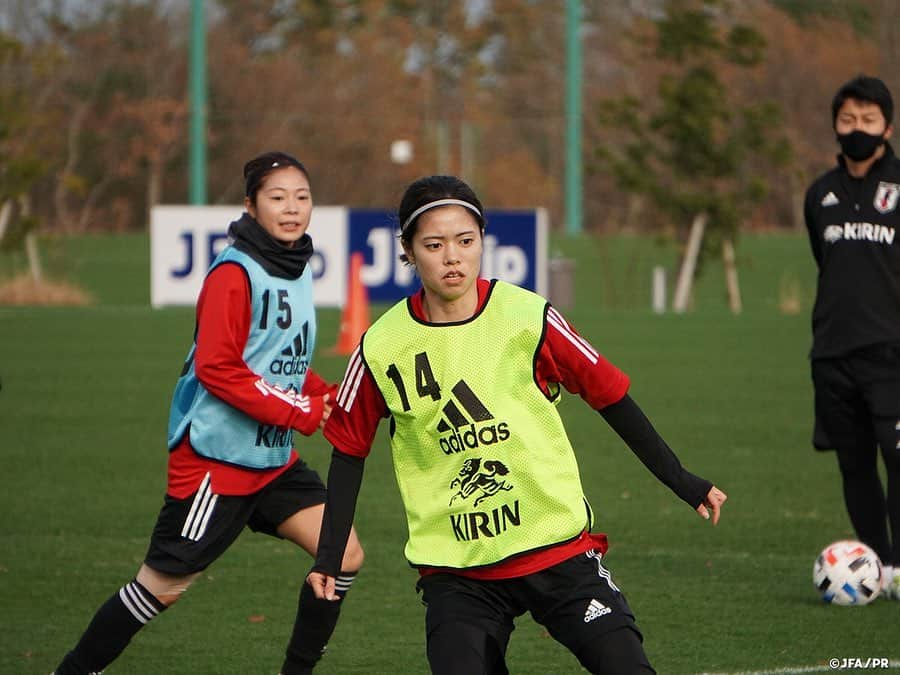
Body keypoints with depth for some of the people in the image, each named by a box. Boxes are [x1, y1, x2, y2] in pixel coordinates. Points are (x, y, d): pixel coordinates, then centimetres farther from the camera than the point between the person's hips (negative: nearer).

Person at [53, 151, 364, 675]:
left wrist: (327, 398, 2)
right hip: (216, 458, -8)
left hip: (274, 458, 8)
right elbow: (216, 368, -22)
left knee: (345, 557, -3)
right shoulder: (235, 273, -16)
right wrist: (302, 414, -20)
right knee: (163, 588, -1)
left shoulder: (298, 270, 9)